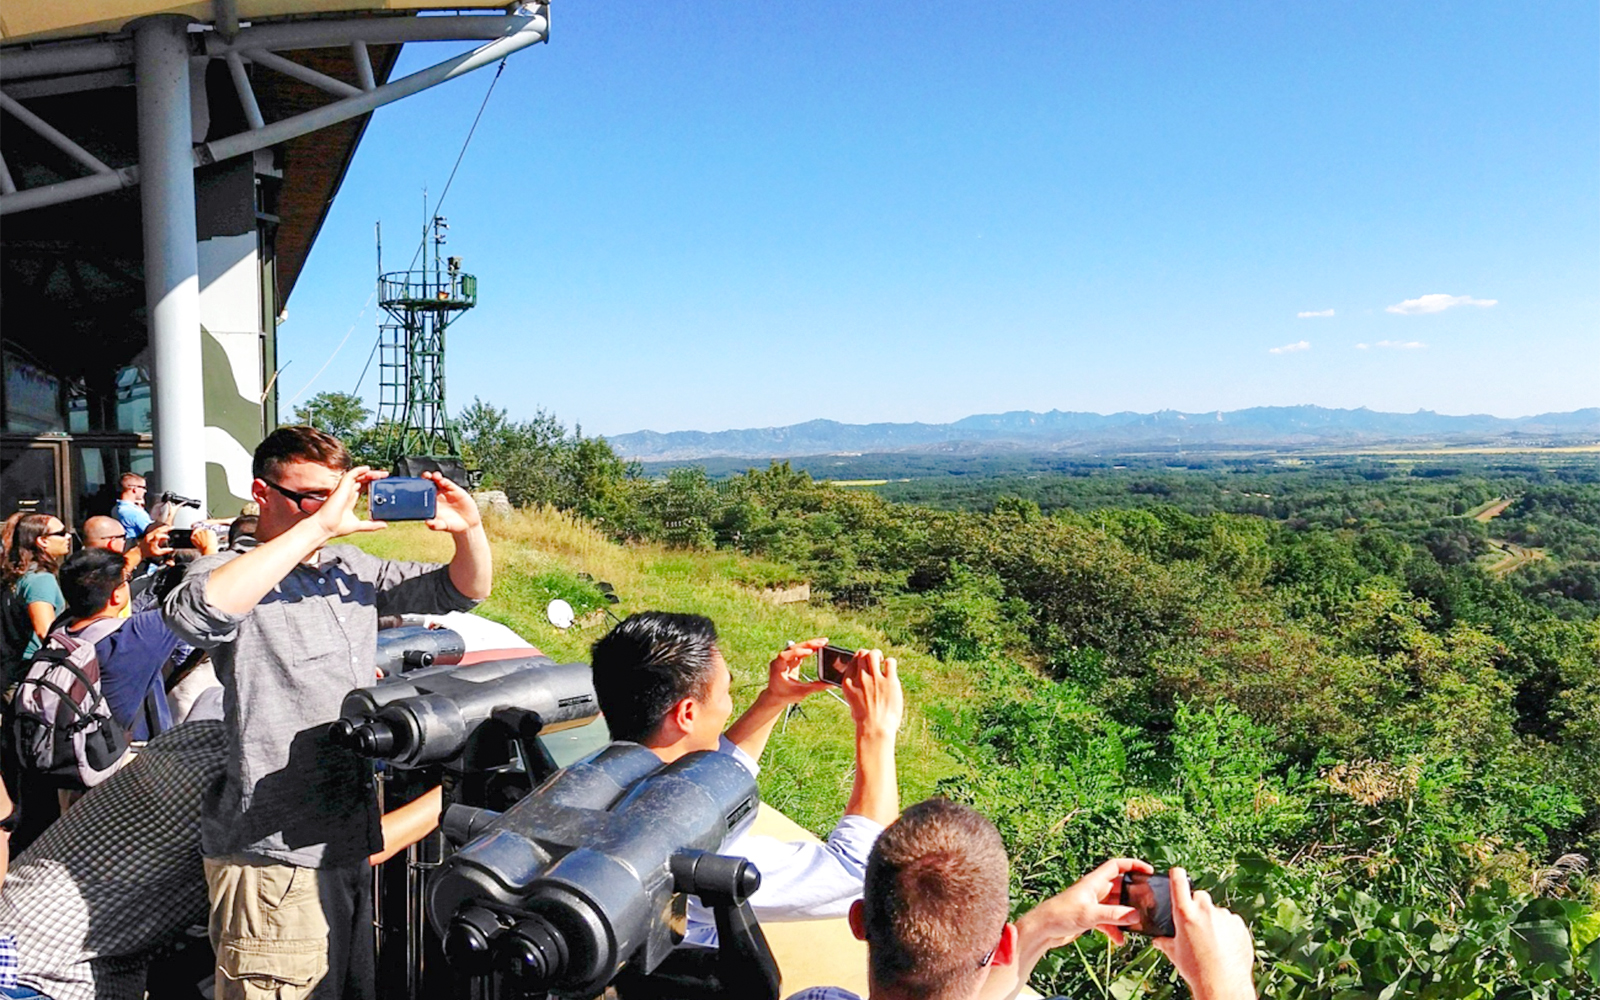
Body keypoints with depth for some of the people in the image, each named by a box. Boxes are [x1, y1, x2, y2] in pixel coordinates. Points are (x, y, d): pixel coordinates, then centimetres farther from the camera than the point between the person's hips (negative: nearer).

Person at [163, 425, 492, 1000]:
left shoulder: (351, 569, 11)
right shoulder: (232, 573, -9)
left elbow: (464, 591, 16)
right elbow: (194, 613, -34)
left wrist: (469, 529, -6)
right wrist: (319, 526, -32)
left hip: (352, 840, 7)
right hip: (275, 859, -7)